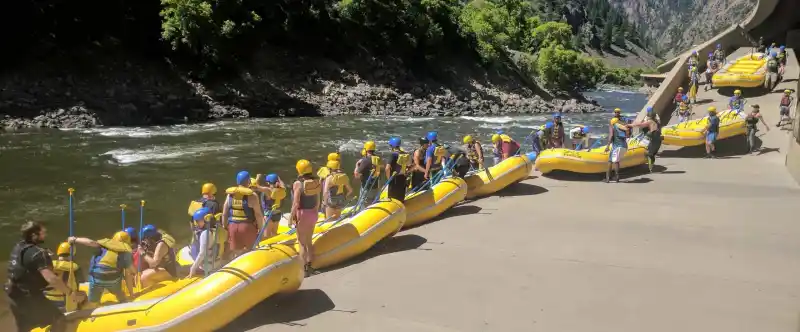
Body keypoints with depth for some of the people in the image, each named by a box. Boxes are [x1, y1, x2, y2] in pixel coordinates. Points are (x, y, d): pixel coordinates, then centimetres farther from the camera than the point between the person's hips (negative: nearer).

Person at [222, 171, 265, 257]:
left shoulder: (230, 194, 3)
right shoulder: (252, 195, -10)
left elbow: (224, 214, 5)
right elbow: (258, 215, -10)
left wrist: (225, 227, 14)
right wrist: (261, 229, -2)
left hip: (232, 226, 4)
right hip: (248, 226, -4)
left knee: (235, 252, 12)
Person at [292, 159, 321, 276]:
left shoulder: (298, 183, -17)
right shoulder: (316, 182, -1)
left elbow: (296, 203, -19)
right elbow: (318, 200, 7)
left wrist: (291, 216, -10)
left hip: (302, 214, -6)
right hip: (313, 214, 6)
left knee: (302, 243, 2)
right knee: (309, 241, 18)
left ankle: (304, 269, 5)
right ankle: (309, 266, 26)